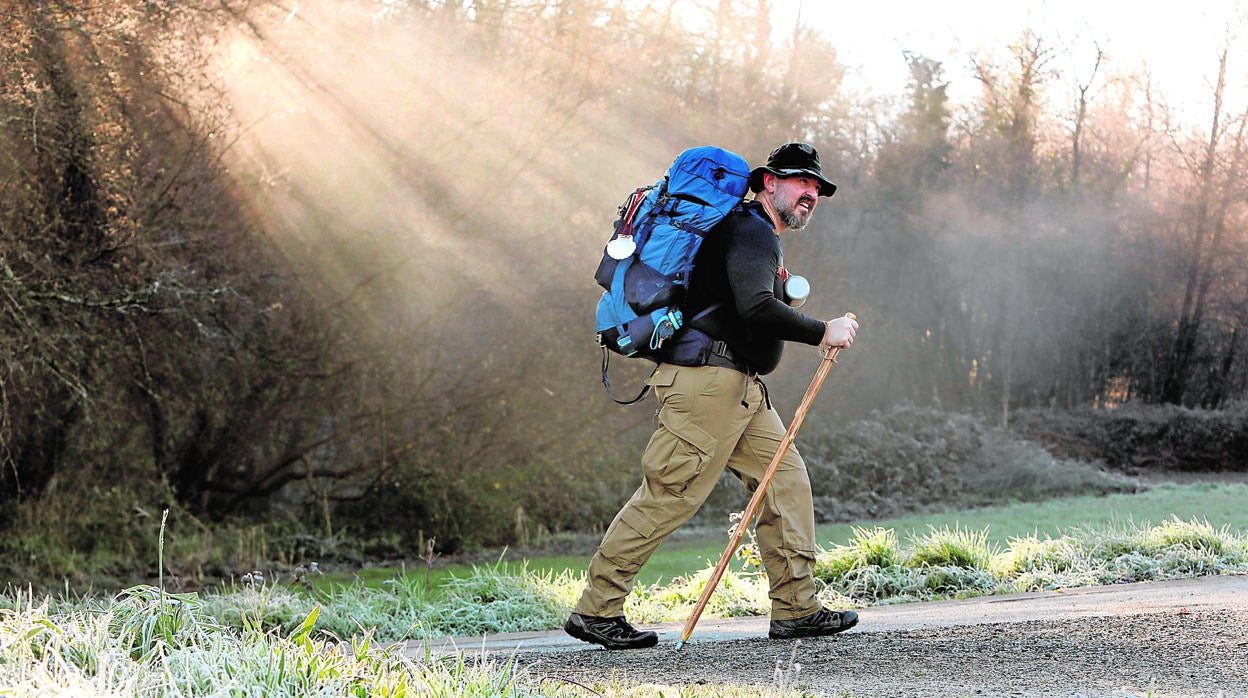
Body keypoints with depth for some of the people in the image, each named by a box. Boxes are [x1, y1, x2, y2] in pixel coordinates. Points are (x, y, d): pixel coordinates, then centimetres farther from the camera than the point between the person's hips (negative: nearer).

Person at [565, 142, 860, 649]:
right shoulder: (750, 233, -10)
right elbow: (755, 308, -26)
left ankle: (796, 609, 4)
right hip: (707, 379, -11)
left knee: (786, 479, 4)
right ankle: (595, 611, -4)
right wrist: (821, 332, -19)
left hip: (739, 388, 11)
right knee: (670, 495, -9)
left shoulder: (756, 236, 24)